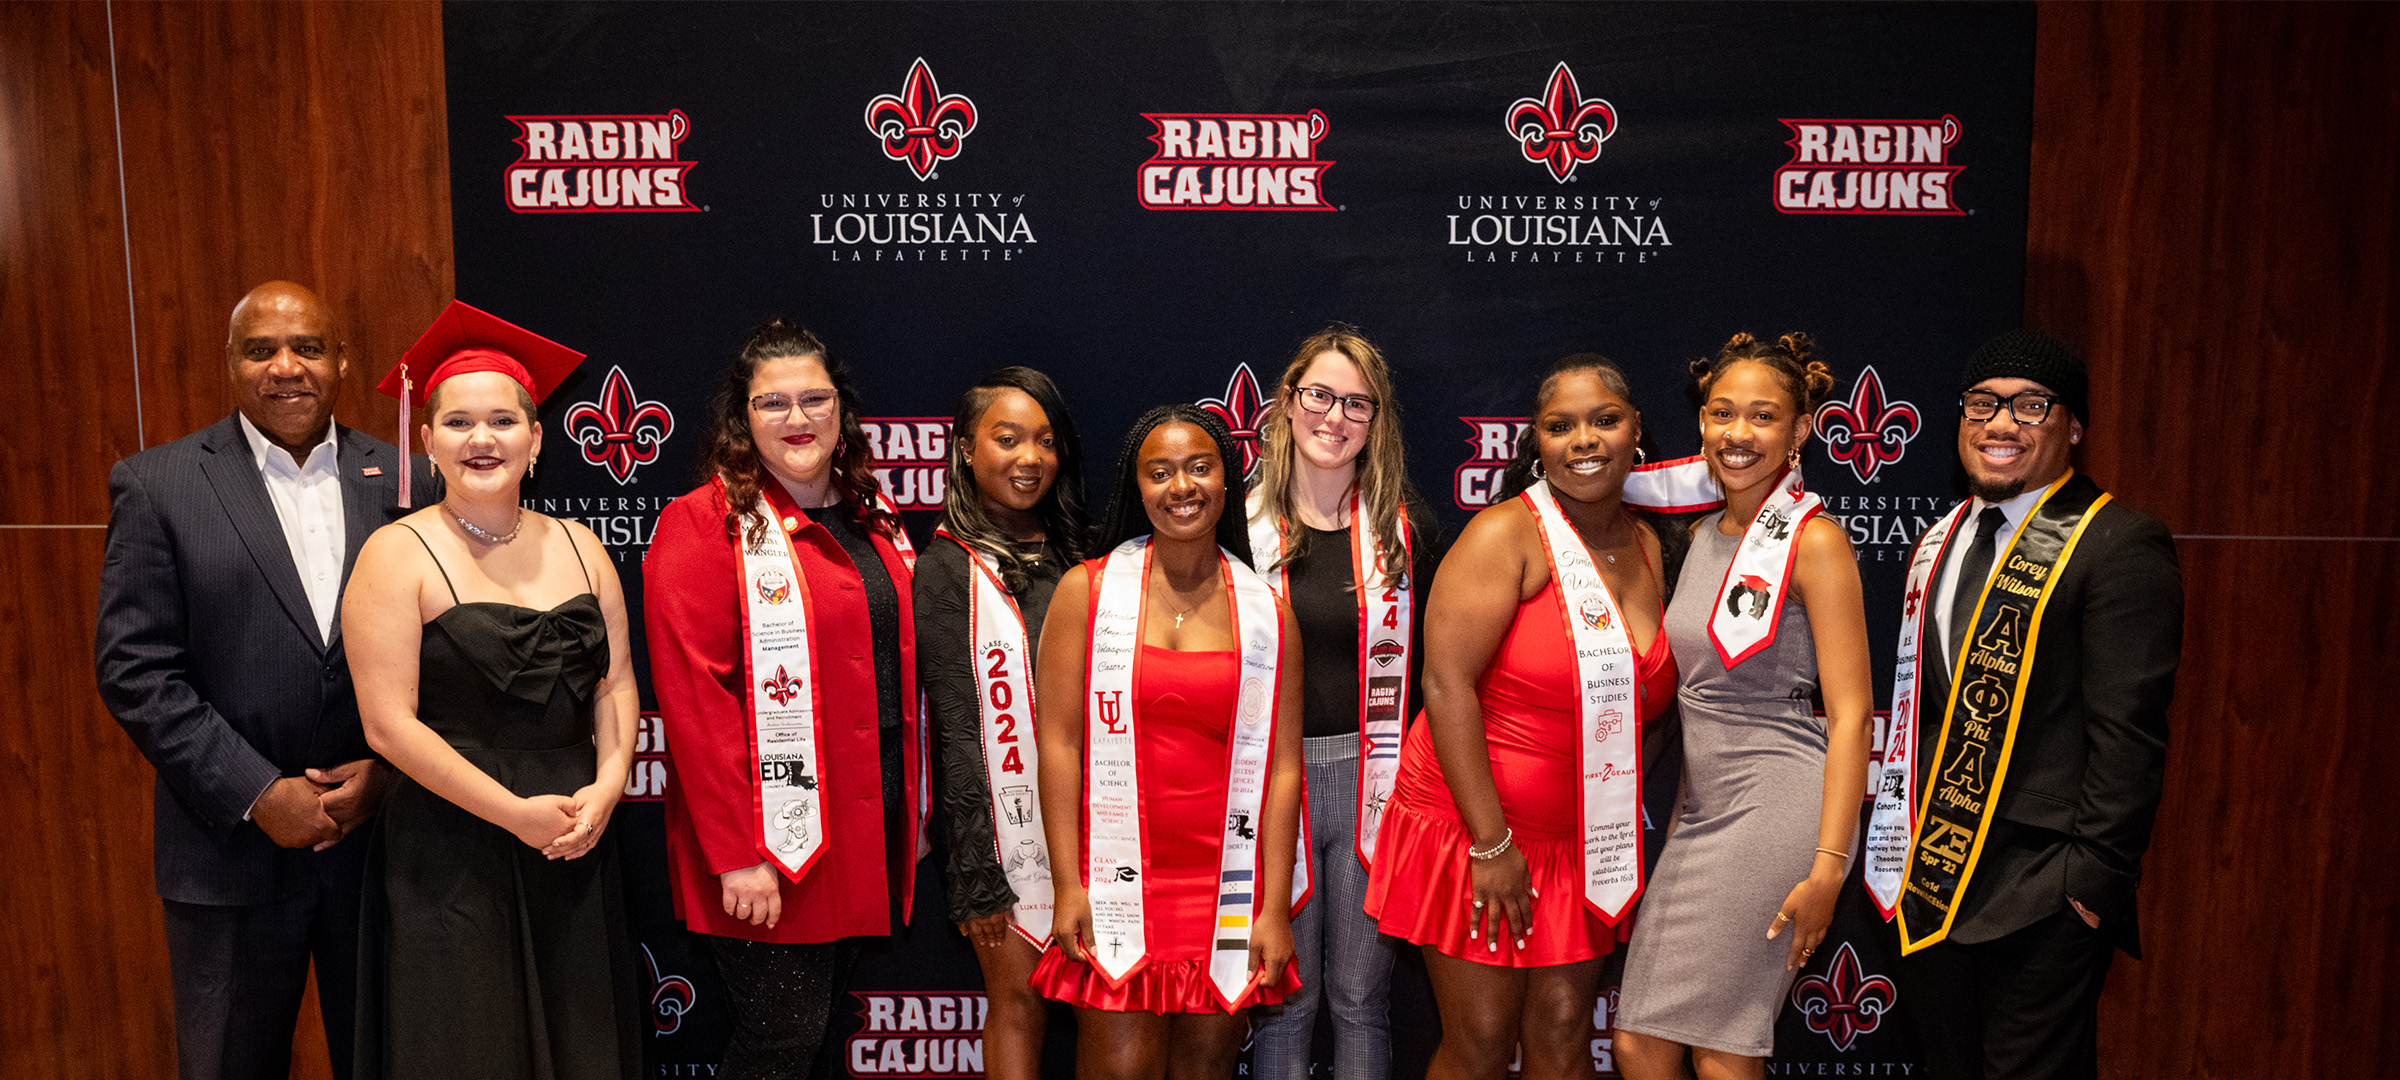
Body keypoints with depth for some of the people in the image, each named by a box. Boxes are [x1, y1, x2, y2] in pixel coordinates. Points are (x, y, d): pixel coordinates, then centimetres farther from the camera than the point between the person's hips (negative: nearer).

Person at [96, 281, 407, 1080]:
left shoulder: (404, 481, 2)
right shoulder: (157, 485, -2)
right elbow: (133, 669, -7)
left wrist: (387, 770, -10)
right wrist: (257, 794, -13)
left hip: (383, 828, 1)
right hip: (232, 848, -1)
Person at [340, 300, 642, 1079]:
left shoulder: (578, 547, 7)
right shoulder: (398, 555, -7)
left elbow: (617, 683, 7)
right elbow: (388, 723, -12)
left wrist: (607, 786, -10)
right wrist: (516, 813, -14)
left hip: (577, 846, 4)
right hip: (452, 854, -4)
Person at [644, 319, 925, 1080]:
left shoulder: (871, 520, 12)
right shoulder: (704, 525, -9)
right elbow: (694, 697, -15)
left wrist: (915, 810, 14)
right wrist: (735, 852, -19)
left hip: (868, 832, 6)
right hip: (768, 845, -6)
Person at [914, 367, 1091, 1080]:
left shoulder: (1075, 556, 11)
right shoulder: (949, 570, -4)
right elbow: (956, 731, -7)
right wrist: (976, 873, -10)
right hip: (1006, 824, -4)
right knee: (1020, 999, 3)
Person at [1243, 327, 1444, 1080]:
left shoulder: (1405, 527, 5)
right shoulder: (1242, 524, 1)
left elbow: (1433, 665, 8)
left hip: (1373, 778, 1)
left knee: (1361, 996, 10)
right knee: (1284, 995, 8)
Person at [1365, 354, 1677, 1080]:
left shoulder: (1646, 547, 8)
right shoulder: (1505, 535, -13)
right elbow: (1446, 681, -19)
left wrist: (1627, 824, 9)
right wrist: (1491, 843, -20)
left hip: (1584, 842, 6)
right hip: (1475, 828, -5)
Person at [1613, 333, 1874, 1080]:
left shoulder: (1814, 540, -8)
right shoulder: (1703, 536, 13)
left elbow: (1849, 713, -12)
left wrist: (1829, 867, -18)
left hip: (1775, 808, -7)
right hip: (1702, 808, 7)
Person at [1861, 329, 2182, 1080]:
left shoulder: (2118, 546, -10)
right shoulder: (1940, 542, 13)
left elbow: (2127, 731, -15)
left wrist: (2094, 878, -17)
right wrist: (1906, 852, 12)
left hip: (2042, 902, -7)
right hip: (1931, 883, 7)